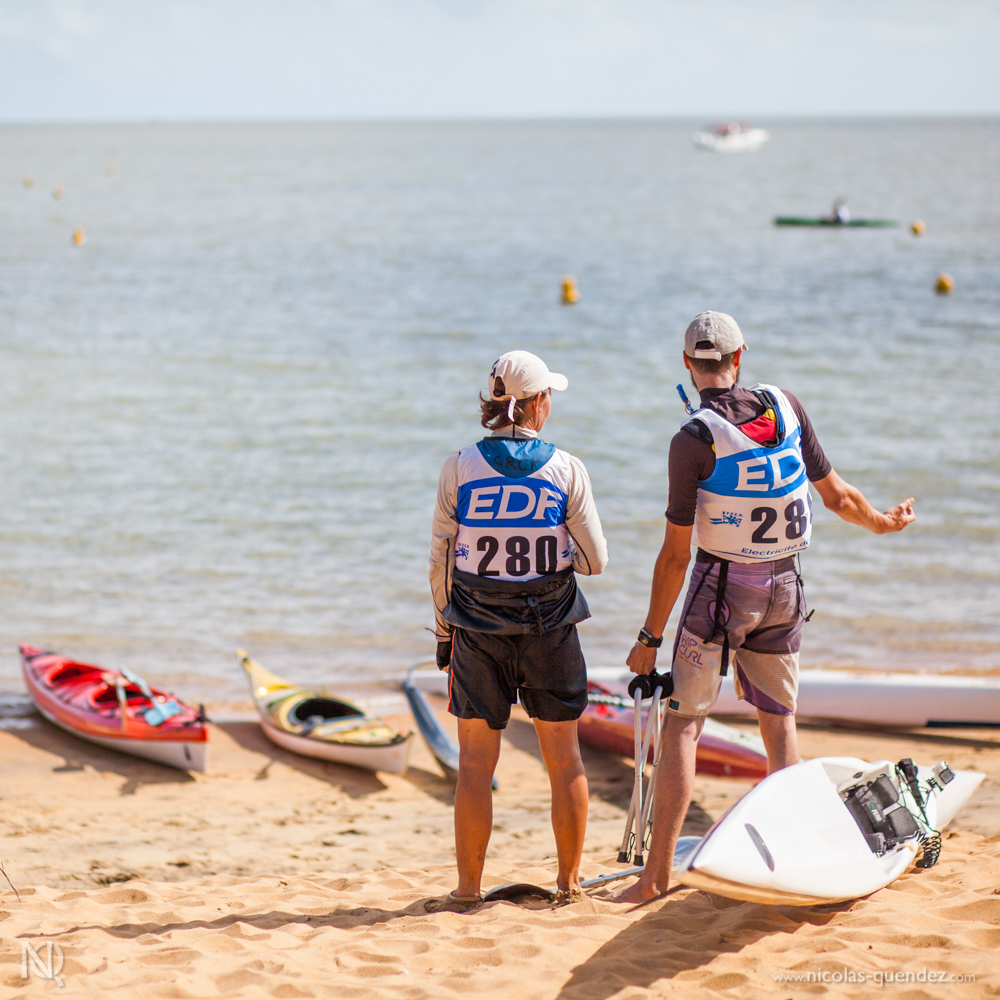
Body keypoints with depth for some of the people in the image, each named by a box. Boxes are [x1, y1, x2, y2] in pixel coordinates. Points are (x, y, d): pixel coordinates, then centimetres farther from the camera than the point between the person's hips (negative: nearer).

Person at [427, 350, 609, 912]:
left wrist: (445, 633, 10)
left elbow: (441, 563, -1)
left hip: (478, 631, 0)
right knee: (565, 759, 11)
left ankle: (468, 889, 9)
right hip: (551, 630, 0)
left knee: (476, 763, 6)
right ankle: (569, 881, 20)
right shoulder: (566, 470, -7)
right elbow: (595, 561, -3)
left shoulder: (459, 469, -6)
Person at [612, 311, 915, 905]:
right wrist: (884, 523, 28)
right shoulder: (786, 406, -2)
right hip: (784, 589, 5)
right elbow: (837, 496, 7)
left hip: (721, 588, -5)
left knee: (683, 725, 0)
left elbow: (677, 553, -13)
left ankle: (658, 873, -3)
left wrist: (650, 638, -5)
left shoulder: (694, 440, -15)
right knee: (779, 722, 16)